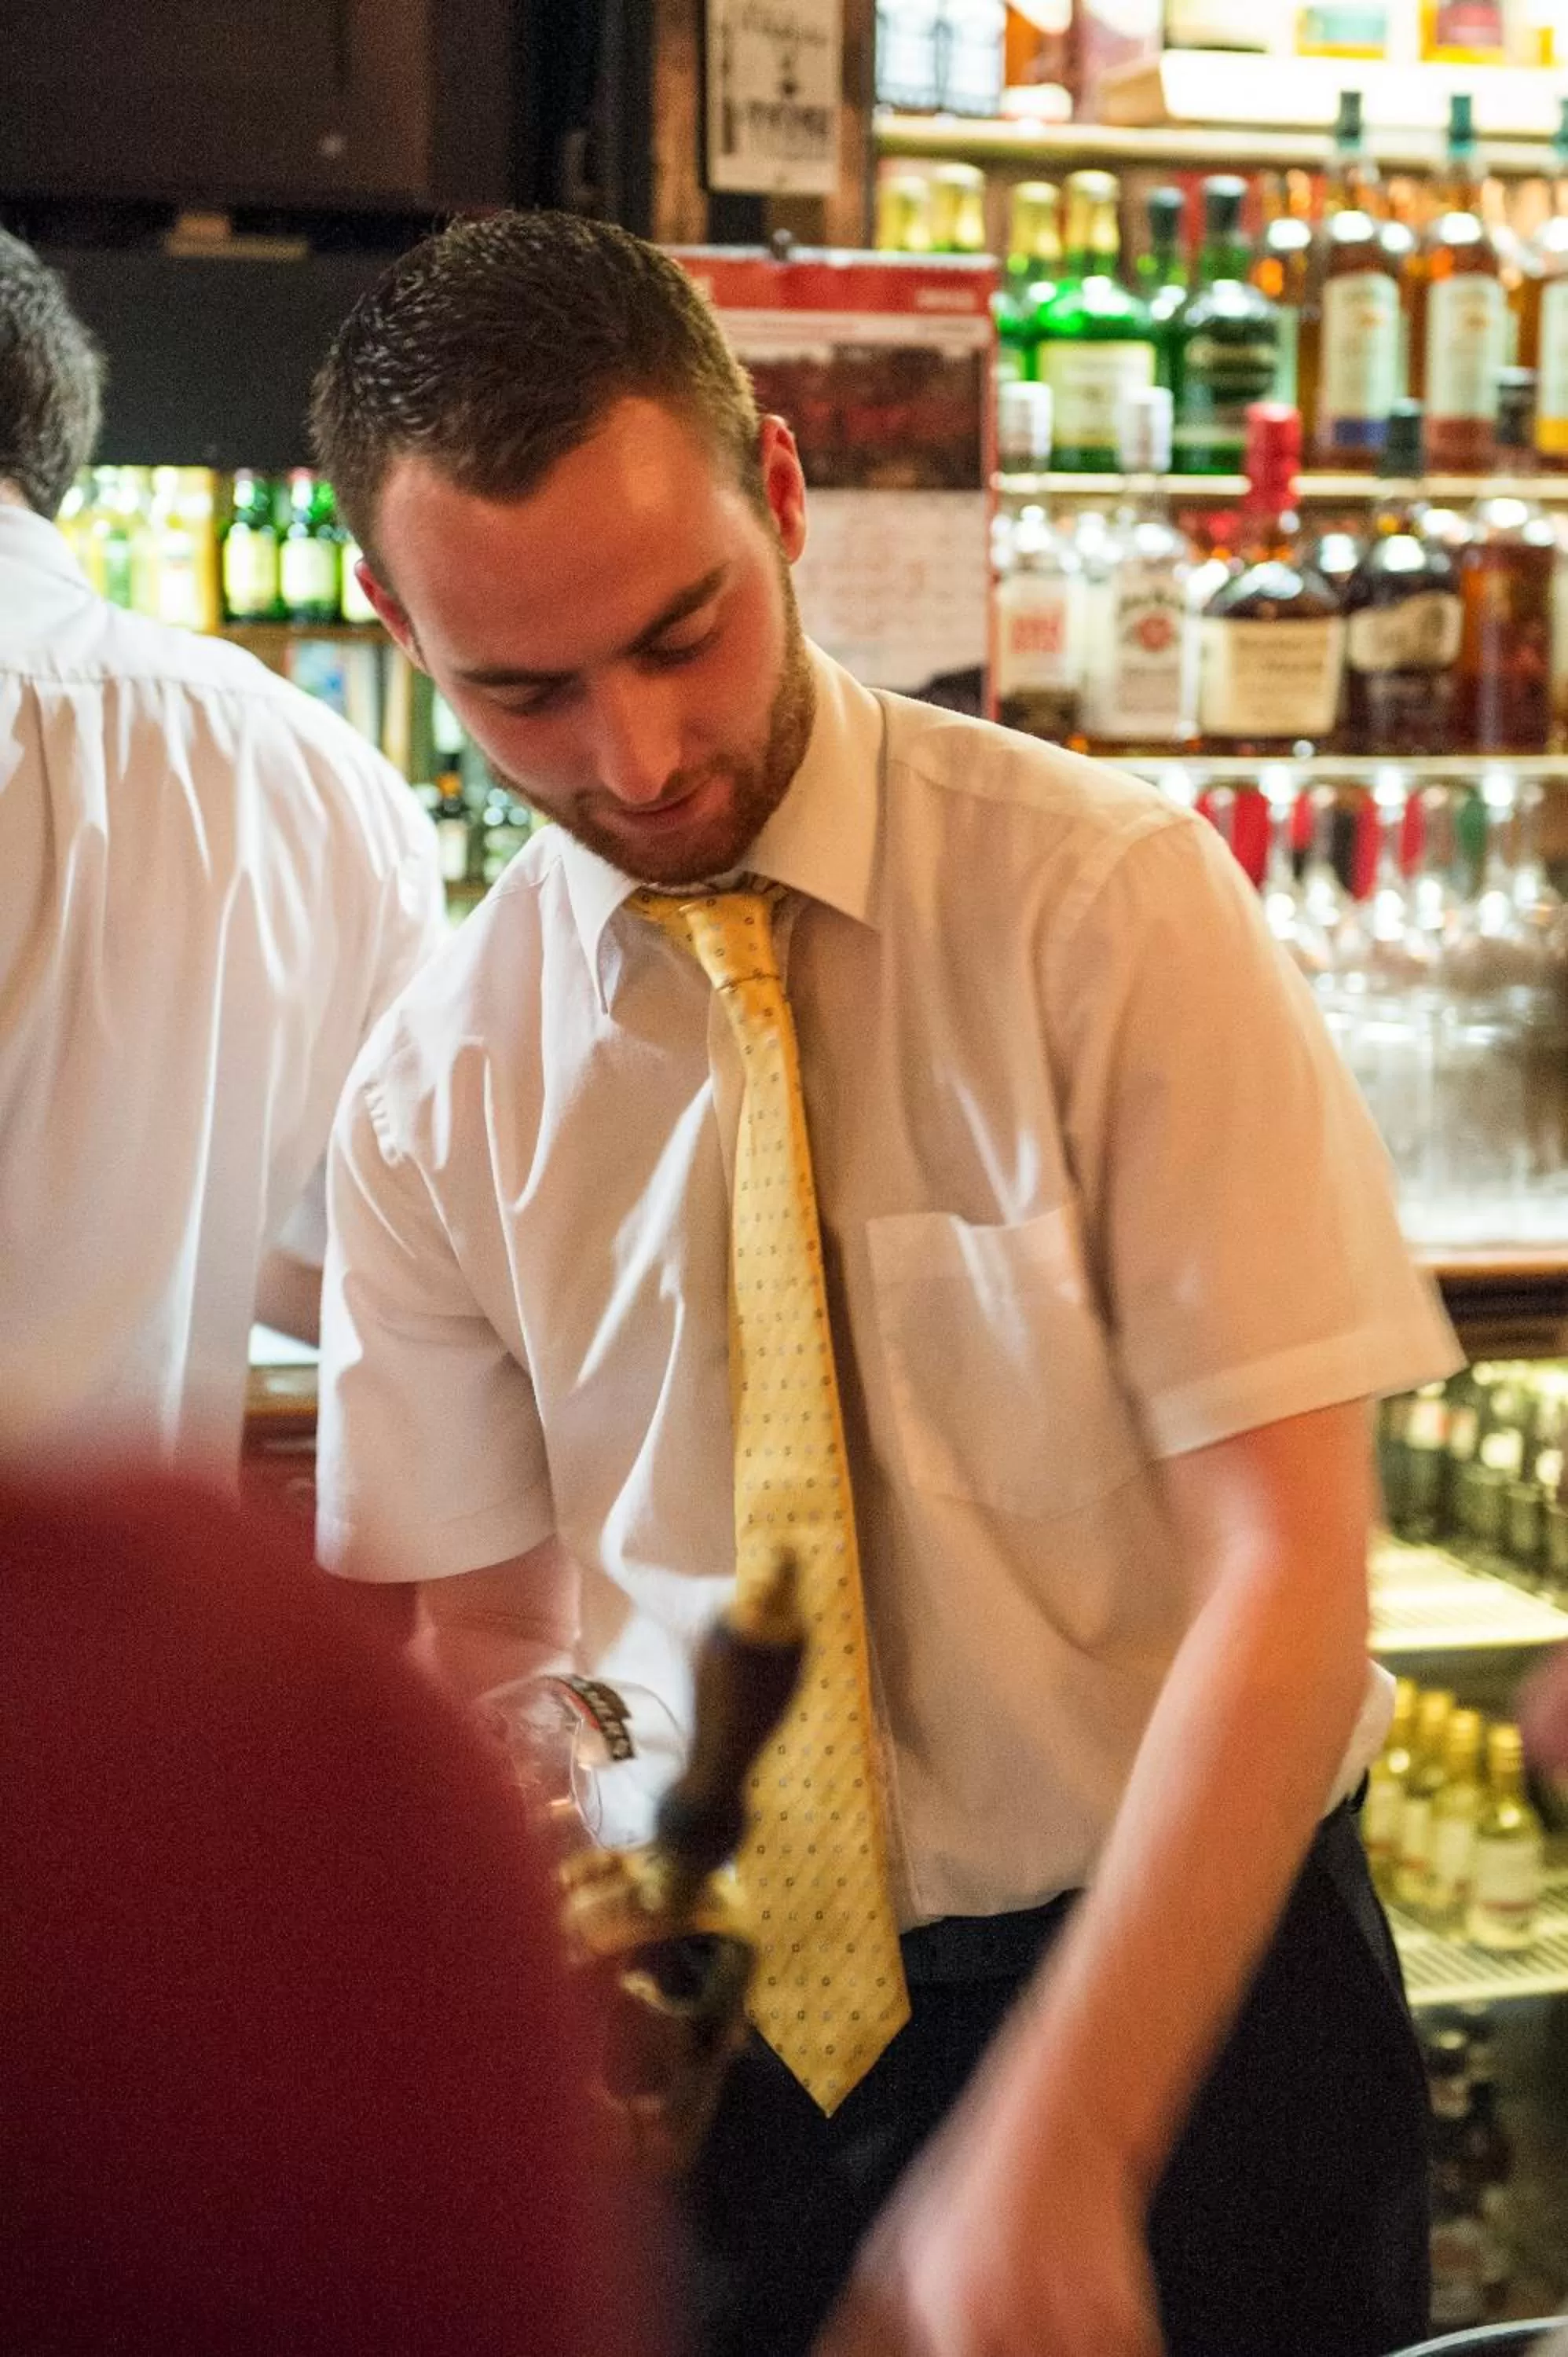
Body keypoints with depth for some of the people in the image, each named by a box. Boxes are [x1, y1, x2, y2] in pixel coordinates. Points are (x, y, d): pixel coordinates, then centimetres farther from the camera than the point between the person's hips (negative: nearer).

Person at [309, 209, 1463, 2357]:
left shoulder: (1110, 906, -15)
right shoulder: (437, 1092, -4)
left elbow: (1289, 1574, -19)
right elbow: (477, 1636, 2)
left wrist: (1051, 2147, -27)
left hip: (1180, 1963, -2)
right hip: (714, 2019, 3)